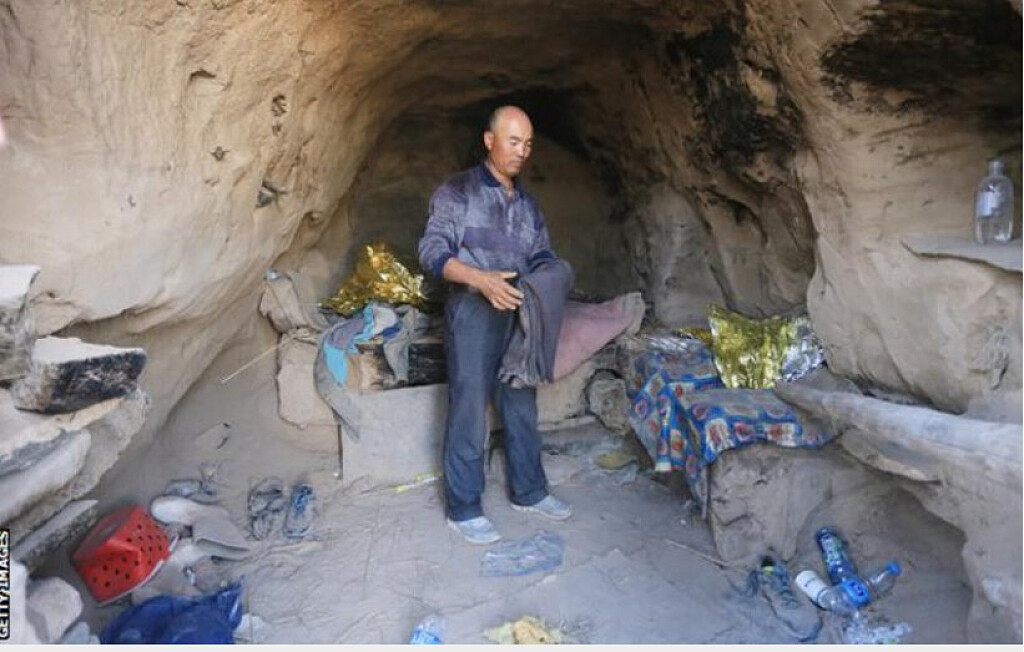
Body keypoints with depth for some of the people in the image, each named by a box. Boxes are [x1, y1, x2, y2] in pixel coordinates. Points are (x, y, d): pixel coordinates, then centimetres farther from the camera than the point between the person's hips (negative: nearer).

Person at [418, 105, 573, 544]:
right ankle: (462, 509, 16)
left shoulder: (527, 203, 16)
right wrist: (481, 279, -25)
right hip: (472, 316, -6)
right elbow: (432, 251, -11)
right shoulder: (457, 191, -3)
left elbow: (541, 253, 19)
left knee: (522, 410, 14)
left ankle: (528, 492, 31)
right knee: (469, 414, 0)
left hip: (519, 316, 6)